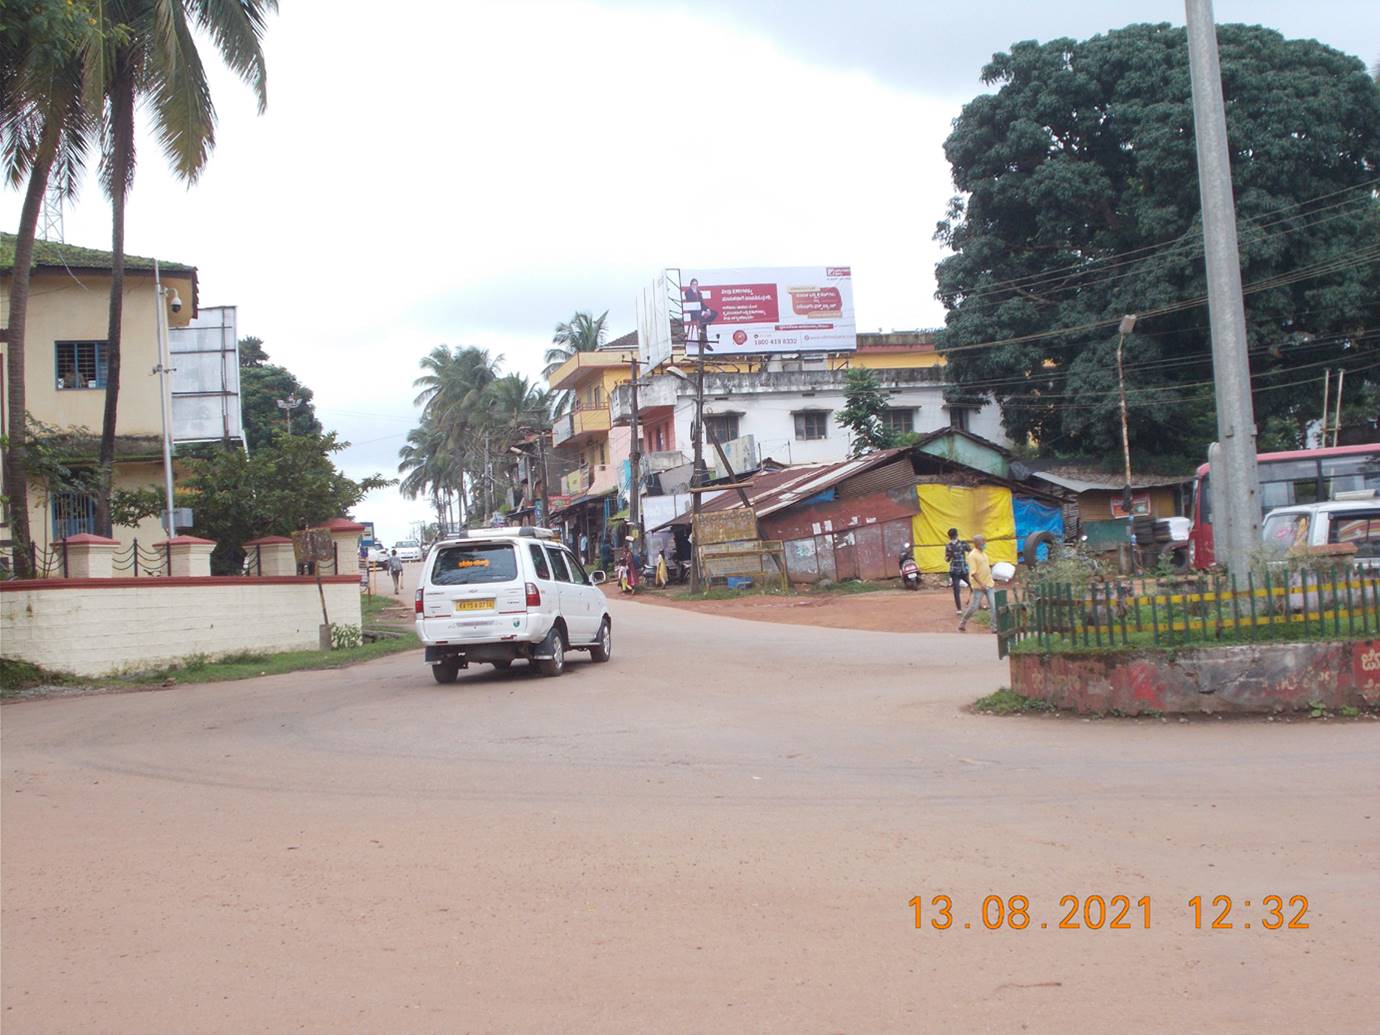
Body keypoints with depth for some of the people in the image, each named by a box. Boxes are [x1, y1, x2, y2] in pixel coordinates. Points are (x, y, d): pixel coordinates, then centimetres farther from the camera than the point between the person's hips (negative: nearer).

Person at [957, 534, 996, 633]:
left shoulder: (983, 553, 12)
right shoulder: (972, 555, -14)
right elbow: (973, 572, -19)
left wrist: (992, 581, 19)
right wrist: (981, 584, -24)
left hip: (989, 584, 7)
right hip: (979, 586, -7)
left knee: (995, 606, -1)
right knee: (973, 607, 1)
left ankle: (995, 628, 4)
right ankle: (962, 625, 20)